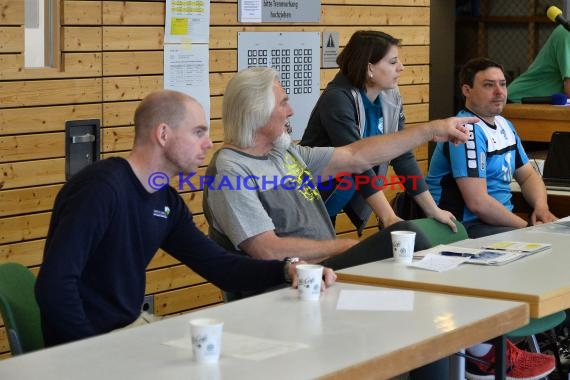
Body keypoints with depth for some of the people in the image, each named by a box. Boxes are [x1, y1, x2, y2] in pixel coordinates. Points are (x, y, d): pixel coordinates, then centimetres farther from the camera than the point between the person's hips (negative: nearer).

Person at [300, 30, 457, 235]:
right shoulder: (337, 99, -22)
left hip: (352, 206, 7)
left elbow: (403, 156, 2)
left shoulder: (391, 99, -2)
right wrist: (389, 218, -34)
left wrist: (433, 210, -1)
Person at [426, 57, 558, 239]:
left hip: (503, 221, 10)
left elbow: (528, 175, 24)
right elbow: (478, 203, -23)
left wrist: (541, 207, 2)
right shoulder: (467, 130, -16)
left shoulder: (504, 125, 15)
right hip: (466, 229, -10)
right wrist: (527, 226, -14)